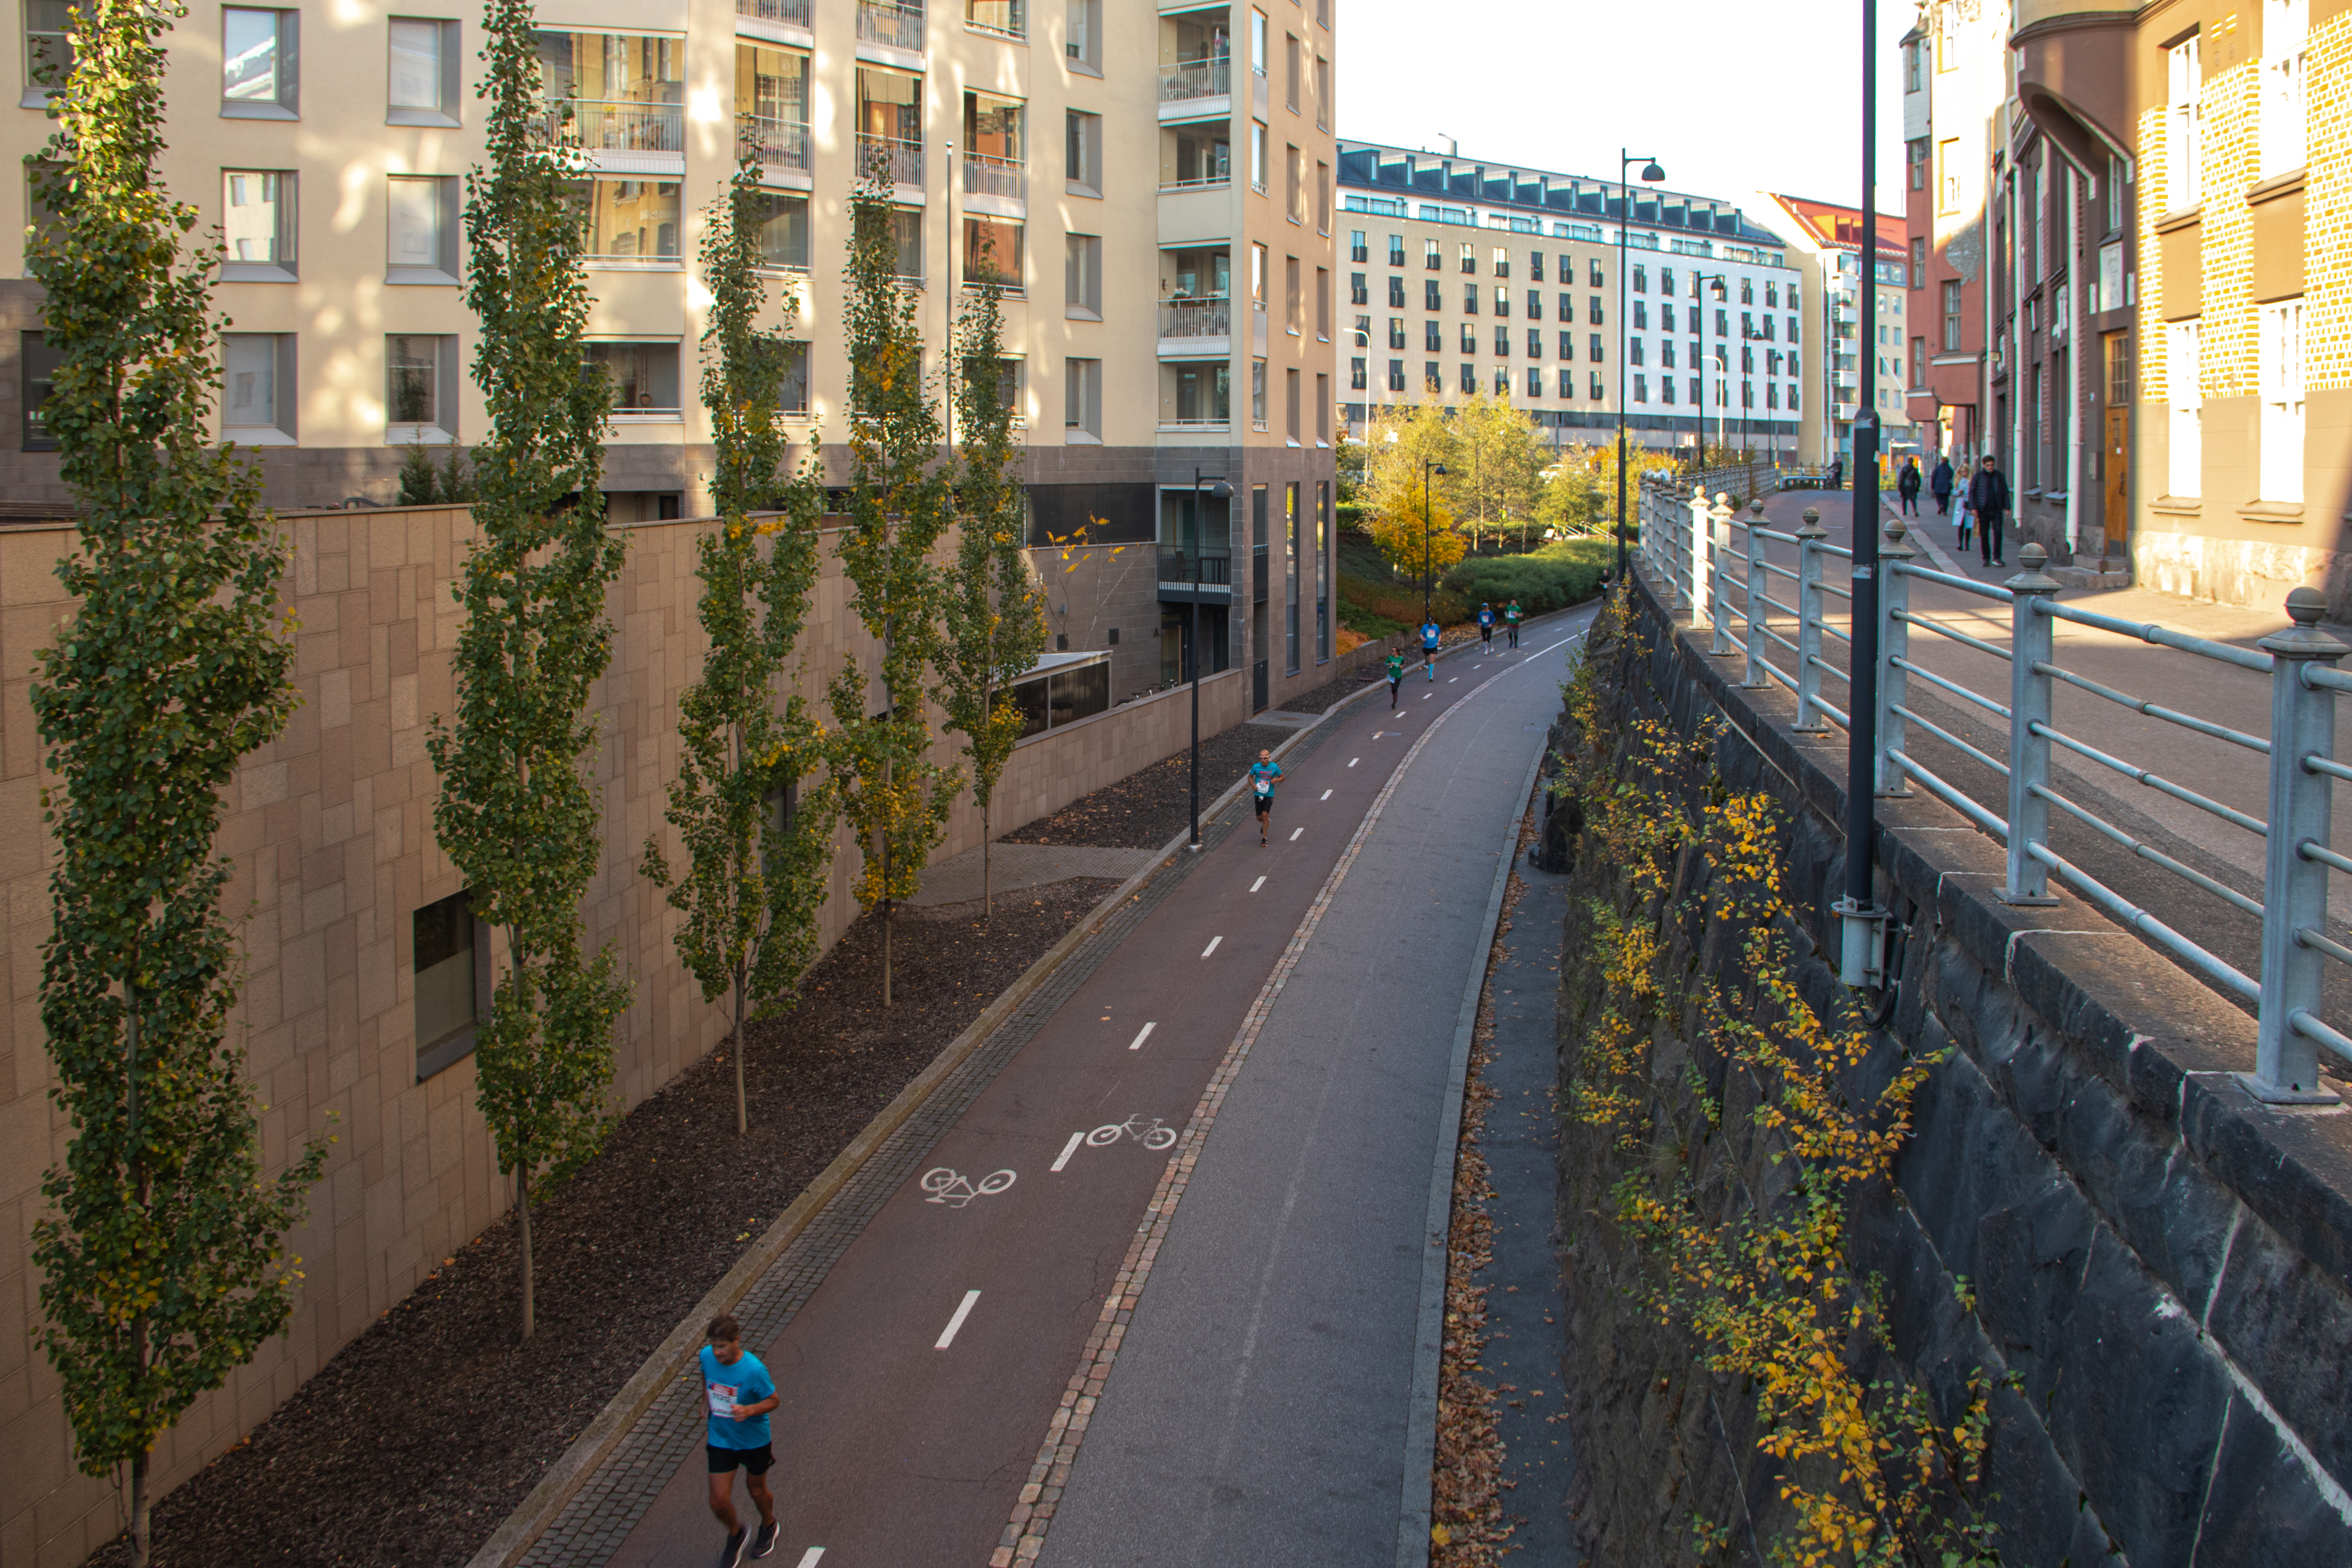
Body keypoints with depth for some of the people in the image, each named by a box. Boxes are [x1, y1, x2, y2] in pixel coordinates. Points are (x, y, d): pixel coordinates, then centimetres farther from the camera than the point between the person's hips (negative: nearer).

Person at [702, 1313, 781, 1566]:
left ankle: (768, 1526, 52)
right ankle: (735, 1534, 35)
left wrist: (749, 1410, -33)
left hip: (754, 1441, -3)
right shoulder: (707, 1356, -16)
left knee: (757, 1491, 19)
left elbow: (774, 1400, -17)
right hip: (720, 1440, 3)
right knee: (719, 1502, 3)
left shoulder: (754, 1369, -29)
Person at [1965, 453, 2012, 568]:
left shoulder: (2000, 476, 6)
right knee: (1984, 534, 1)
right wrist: (1973, 508, -8)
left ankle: (1997, 558, -4)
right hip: (1983, 511, -1)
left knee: (1998, 532, -9)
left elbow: (2005, 492, 11)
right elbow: (1972, 492, 1)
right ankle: (1986, 558, 10)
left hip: (1997, 510, 1)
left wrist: (2007, 507, 5)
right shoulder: (1978, 476, 1)